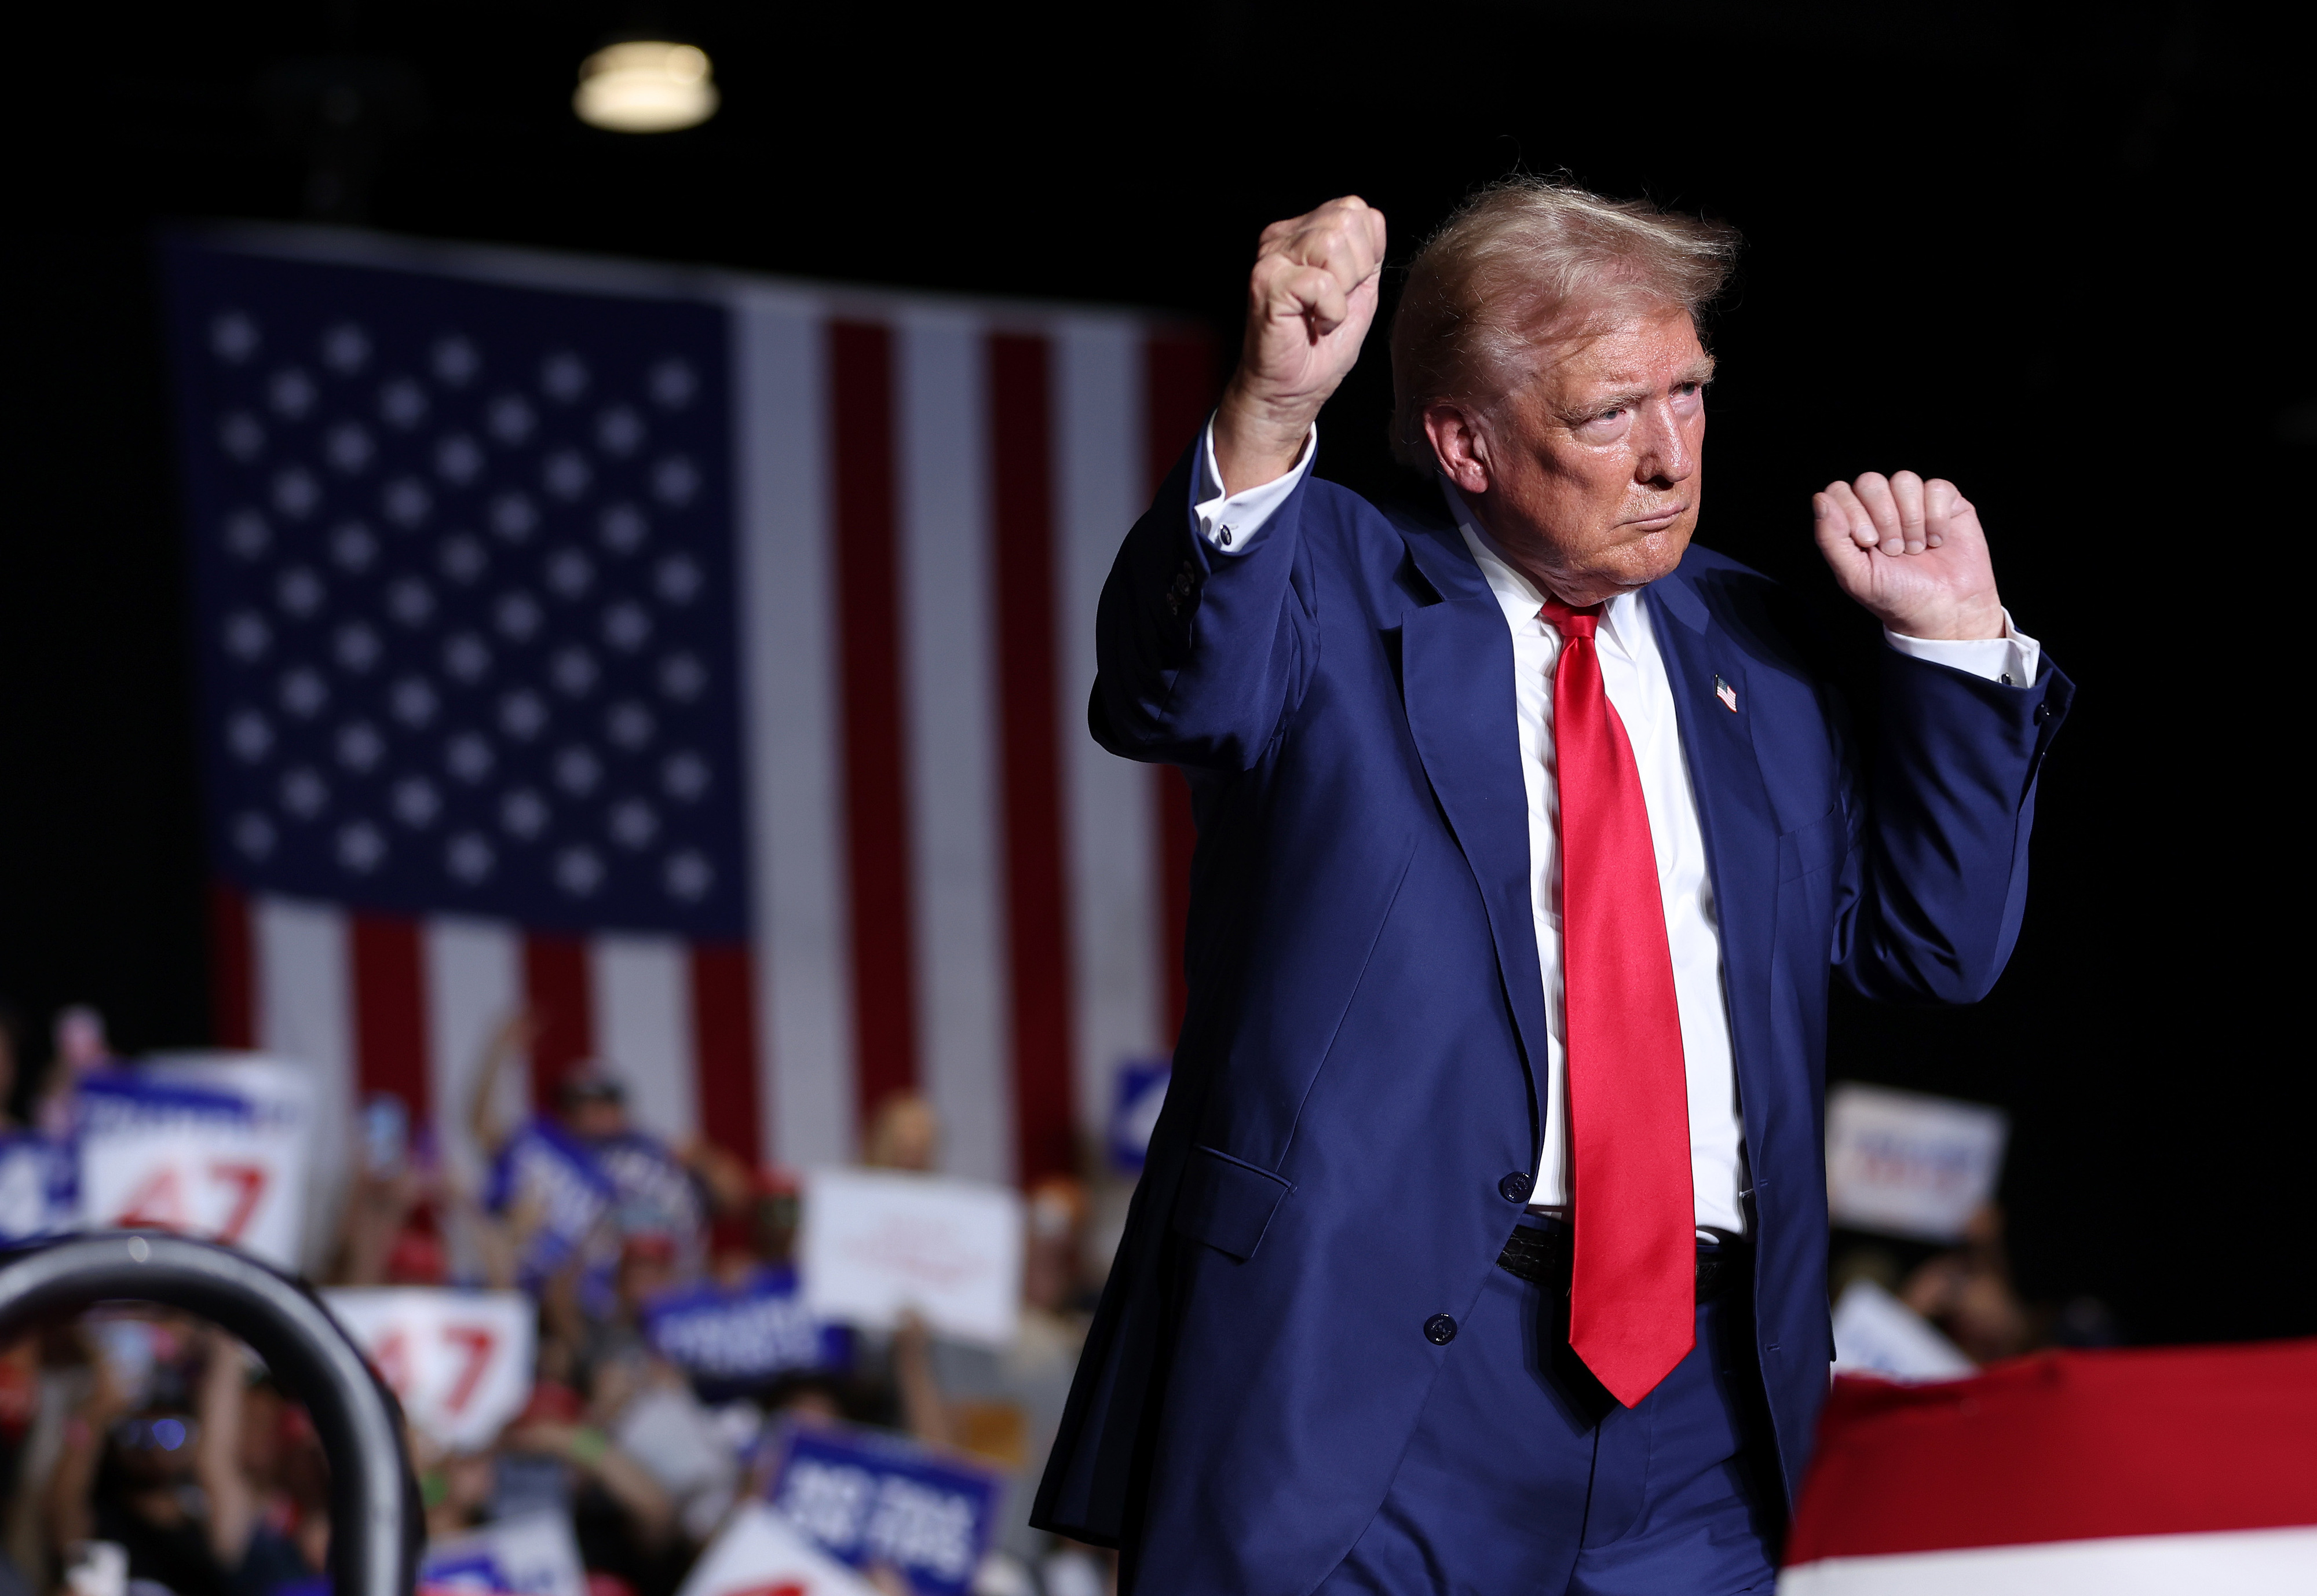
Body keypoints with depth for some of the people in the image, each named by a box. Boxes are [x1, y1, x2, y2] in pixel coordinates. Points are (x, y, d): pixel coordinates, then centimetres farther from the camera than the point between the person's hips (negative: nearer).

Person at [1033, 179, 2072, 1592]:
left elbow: (1938, 948, 17)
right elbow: (1177, 691, -20)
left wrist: (1954, 639, 7)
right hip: (1369, 1361, -4)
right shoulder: (1327, 585, 4)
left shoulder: (1745, 640, 18)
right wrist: (1270, 413, -36)